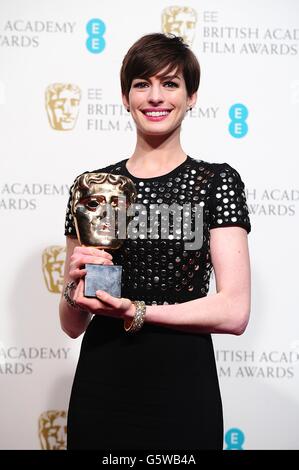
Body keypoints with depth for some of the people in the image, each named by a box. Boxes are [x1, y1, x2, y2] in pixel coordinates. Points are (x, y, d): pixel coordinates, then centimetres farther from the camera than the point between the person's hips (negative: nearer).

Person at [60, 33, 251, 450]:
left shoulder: (217, 181, -2)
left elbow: (234, 311, -11)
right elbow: (72, 325, 6)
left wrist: (136, 311, -17)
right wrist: (76, 288, -14)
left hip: (183, 389, -2)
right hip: (100, 387, 2)